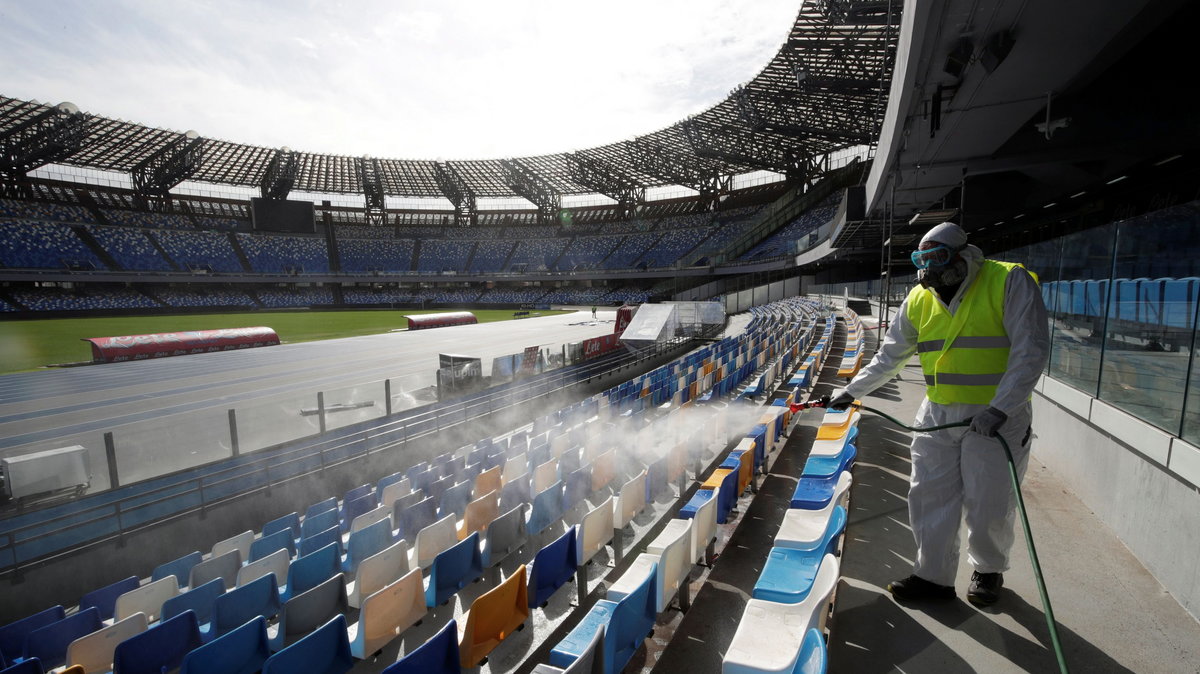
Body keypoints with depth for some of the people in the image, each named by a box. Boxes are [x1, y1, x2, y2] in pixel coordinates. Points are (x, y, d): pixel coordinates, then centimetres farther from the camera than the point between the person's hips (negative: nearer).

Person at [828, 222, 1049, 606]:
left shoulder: (1009, 282, -11)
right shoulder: (920, 300, 4)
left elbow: (1031, 351, -15)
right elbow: (889, 357, 12)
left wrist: (999, 408, -23)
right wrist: (851, 391, 10)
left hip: (996, 416, -4)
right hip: (938, 415, 4)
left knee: (988, 505, 9)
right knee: (929, 497, 6)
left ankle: (988, 570, 36)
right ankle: (934, 575, 22)